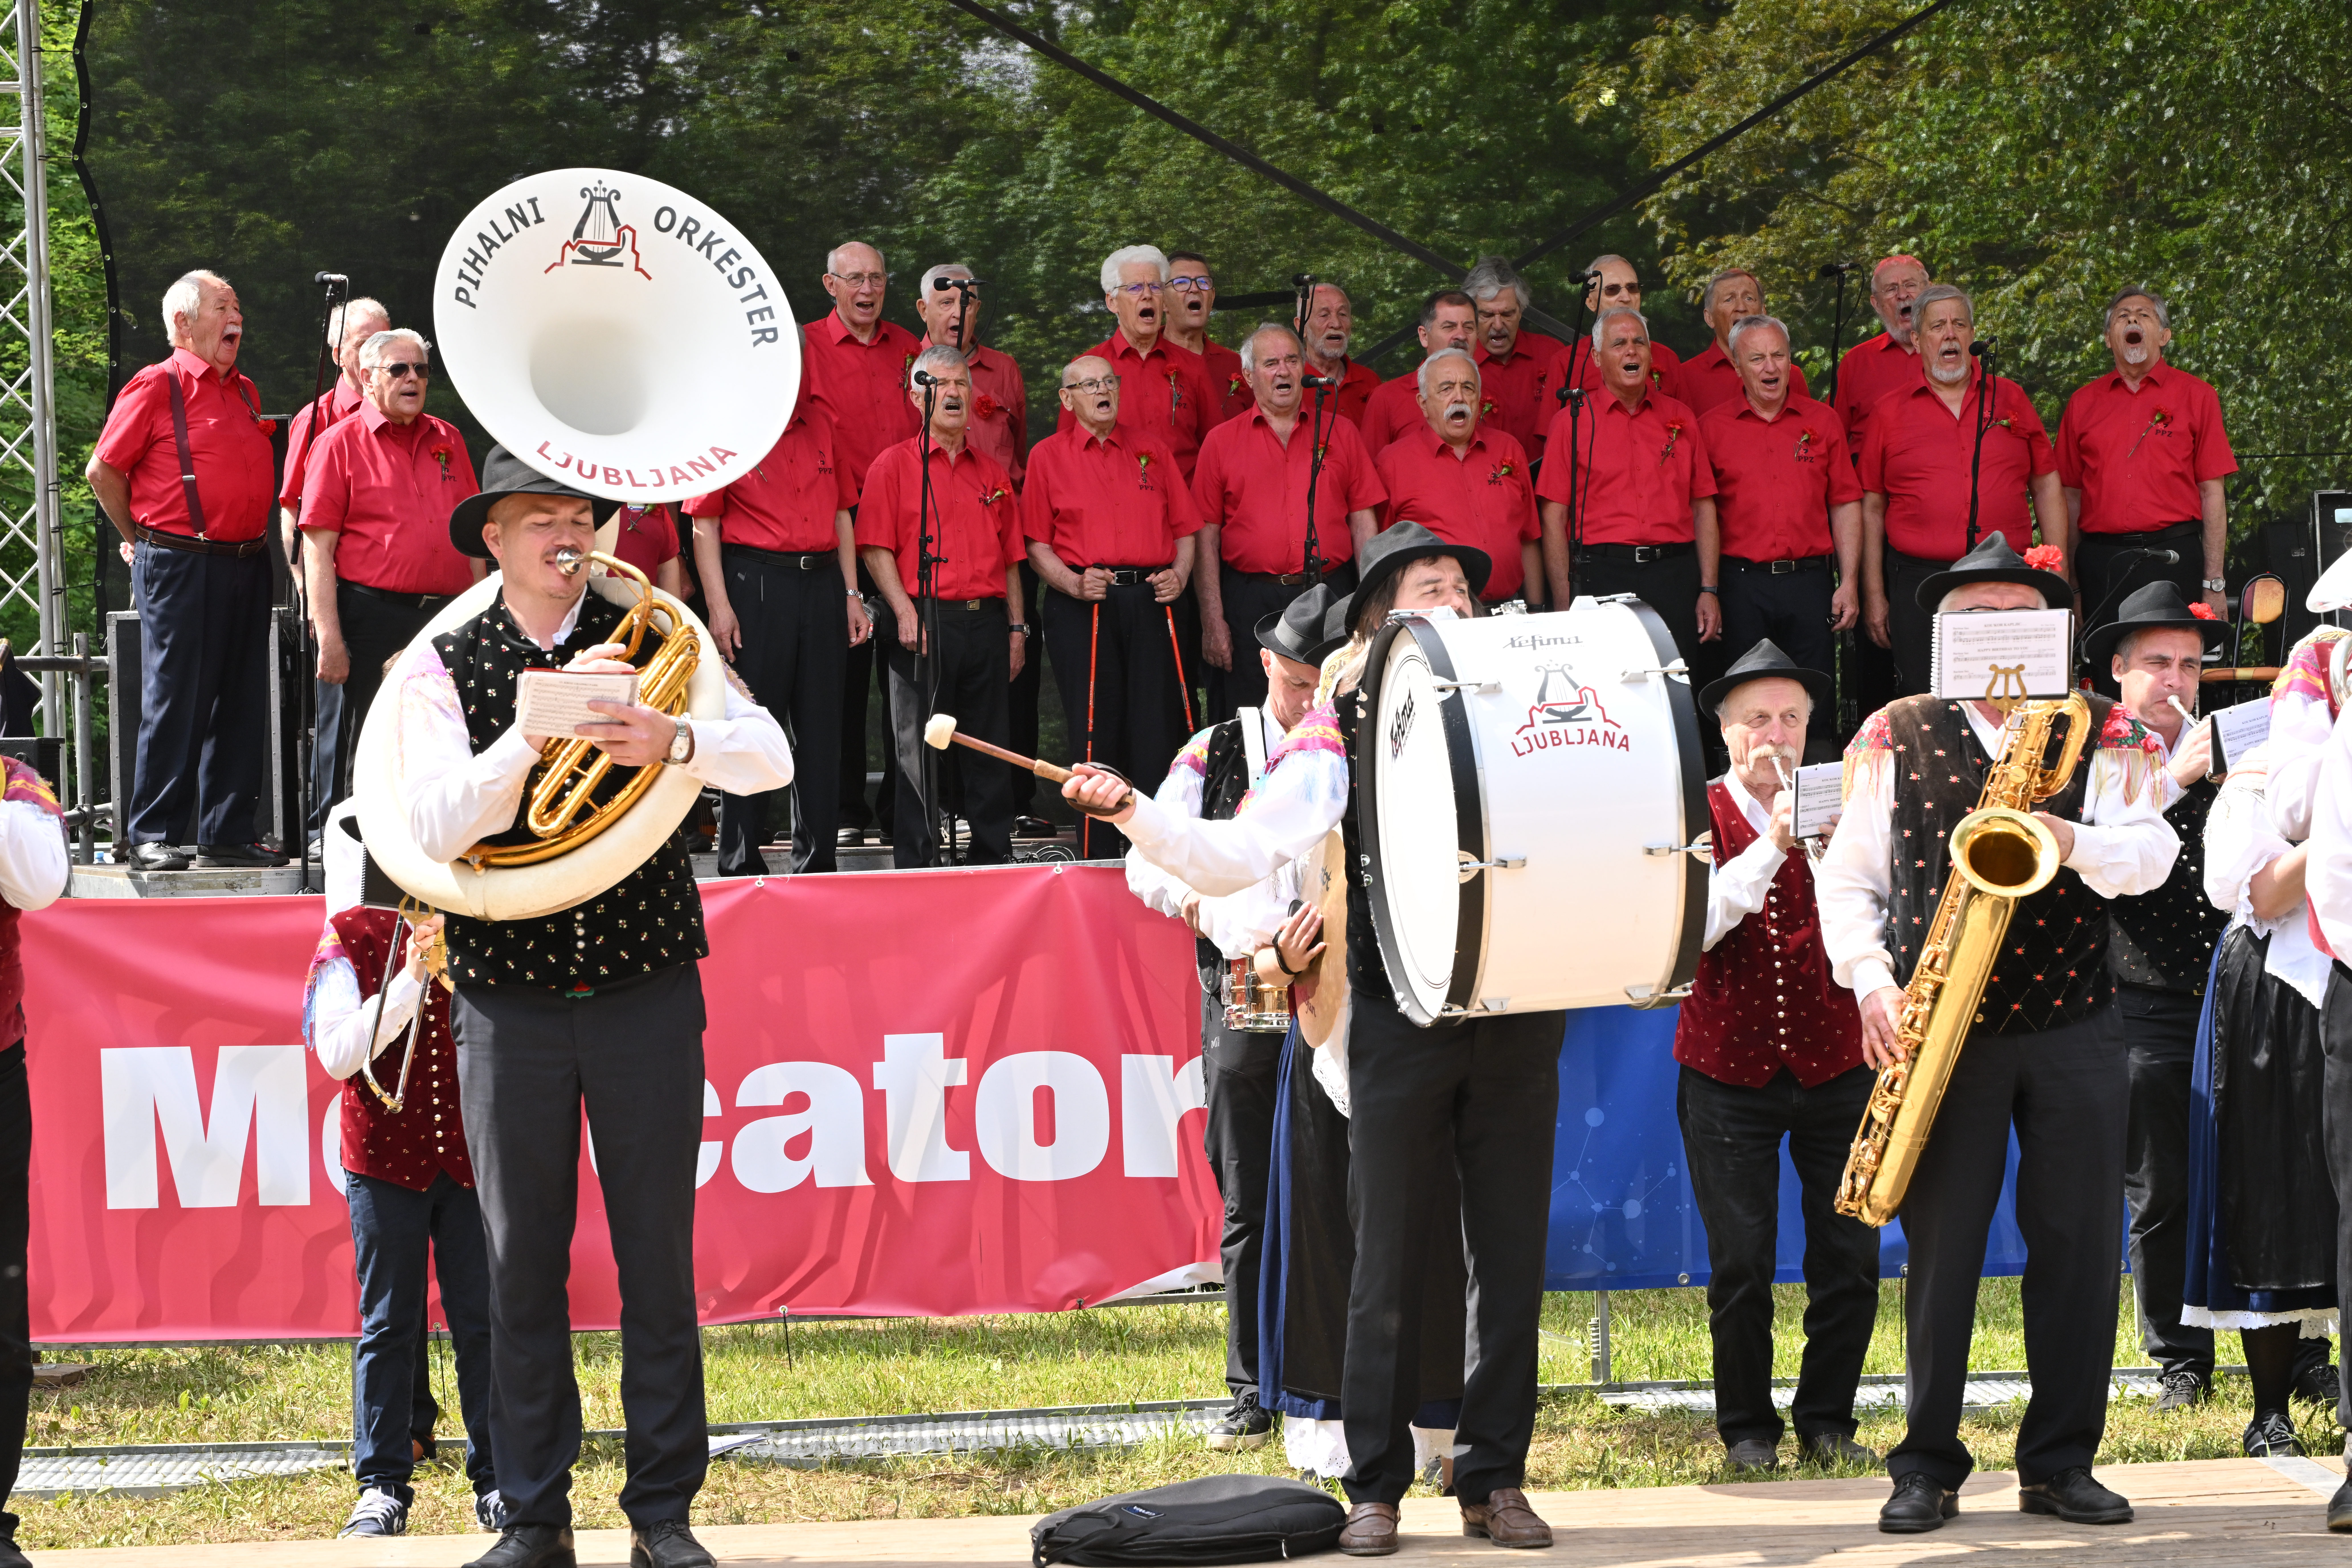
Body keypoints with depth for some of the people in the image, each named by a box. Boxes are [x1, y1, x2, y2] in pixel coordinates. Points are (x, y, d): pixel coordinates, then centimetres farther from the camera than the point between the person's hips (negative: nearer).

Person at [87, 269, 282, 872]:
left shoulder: (244, 393, 16)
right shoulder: (156, 388, -5)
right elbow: (103, 471, -3)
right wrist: (142, 539, 2)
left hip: (246, 566, 7)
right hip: (181, 567, -7)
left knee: (240, 705, 7)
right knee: (175, 702, -6)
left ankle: (227, 833, 13)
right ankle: (152, 836, -1)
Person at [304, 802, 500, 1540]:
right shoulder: (351, 938, 1)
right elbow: (337, 1055, -10)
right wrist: (408, 981, -18)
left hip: (473, 1149, 1)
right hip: (385, 1155, -1)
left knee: (483, 1319, 1)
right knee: (388, 1325, 1)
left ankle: (497, 1479, 7)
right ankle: (383, 1485, 6)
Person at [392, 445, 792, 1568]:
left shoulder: (645, 642, 4)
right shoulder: (439, 667, 1)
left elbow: (770, 758, -8)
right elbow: (438, 825, -12)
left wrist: (674, 744, -28)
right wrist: (539, 728, -24)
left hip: (645, 990, 0)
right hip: (510, 1000, 0)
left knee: (658, 1253, 2)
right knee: (521, 1261, 3)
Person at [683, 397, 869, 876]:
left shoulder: (819, 422, 13)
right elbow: (704, 523, -5)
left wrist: (851, 594, 11)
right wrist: (719, 605, -13)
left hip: (822, 582, 5)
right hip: (755, 580, -5)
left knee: (822, 726, 7)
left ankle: (816, 861, 14)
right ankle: (741, 863, 4)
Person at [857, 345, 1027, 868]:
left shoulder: (992, 473, 17)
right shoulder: (893, 466, 2)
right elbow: (877, 549, -4)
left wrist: (1016, 628, 11)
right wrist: (905, 613, -15)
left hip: (987, 623, 4)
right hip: (926, 623, -4)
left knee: (991, 747, 7)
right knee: (919, 749, -2)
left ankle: (995, 856, 14)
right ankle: (915, 863, 2)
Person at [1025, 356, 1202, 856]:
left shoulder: (1150, 450, 15)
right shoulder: (1048, 456, 6)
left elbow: (1184, 528, 16)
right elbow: (1036, 543, 3)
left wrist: (1179, 574, -3)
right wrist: (1074, 584, -13)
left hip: (1151, 602, 2)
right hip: (1082, 608, -2)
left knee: (1157, 730, -3)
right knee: (1095, 734, -4)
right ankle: (1097, 859, 2)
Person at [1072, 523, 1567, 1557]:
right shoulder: (1344, 733, 4)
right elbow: (1238, 856, -4)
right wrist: (1134, 816, -17)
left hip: (1517, 1018, 2)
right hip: (1402, 1017, -2)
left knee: (1510, 1256, 4)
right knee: (1390, 1261, 1)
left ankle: (1495, 1481, 13)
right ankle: (1376, 1490, 8)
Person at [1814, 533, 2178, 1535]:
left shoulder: (2103, 734, 8)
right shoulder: (1896, 736, 8)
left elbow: (2151, 852, -5)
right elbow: (1845, 877, 8)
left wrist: (2077, 843, -25)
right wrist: (1872, 982, -7)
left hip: (2071, 1026, 1)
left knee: (2078, 1243, 1)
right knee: (1941, 1246, 0)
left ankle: (2061, 1462, 10)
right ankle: (1927, 1468, 7)